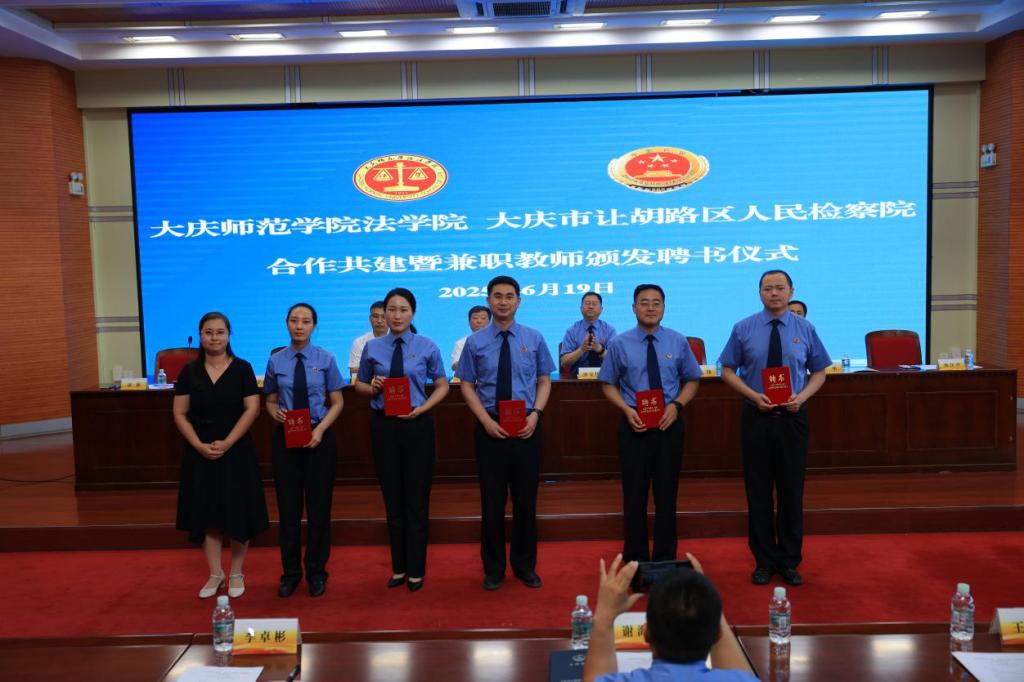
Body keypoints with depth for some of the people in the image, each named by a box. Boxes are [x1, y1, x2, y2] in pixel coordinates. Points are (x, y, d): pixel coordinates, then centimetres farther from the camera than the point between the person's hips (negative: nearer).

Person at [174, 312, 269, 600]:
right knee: (206, 513, 7)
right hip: (200, 453, 2)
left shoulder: (242, 368, -3)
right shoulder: (189, 371, 2)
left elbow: (252, 409, -8)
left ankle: (236, 574, 18)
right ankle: (215, 574, 20)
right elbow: (180, 414, 1)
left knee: (238, 512, 3)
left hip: (236, 451, -2)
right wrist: (200, 446, -12)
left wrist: (226, 443, -16)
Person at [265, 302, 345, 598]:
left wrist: (320, 430, -14)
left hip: (318, 437, -1)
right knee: (288, 506, 7)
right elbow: (270, 401, 10)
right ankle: (290, 572, 23)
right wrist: (276, 412, -13)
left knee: (319, 506, 7)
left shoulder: (326, 359, -3)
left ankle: (317, 573, 22)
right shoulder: (276, 361, 2)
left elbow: (337, 402, 0)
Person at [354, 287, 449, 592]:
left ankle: (416, 570, 20)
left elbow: (442, 385, 4)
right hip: (383, 425, 2)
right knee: (392, 497, 11)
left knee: (416, 497, 5)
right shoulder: (372, 347, 3)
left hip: (417, 424, -2)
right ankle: (398, 567, 26)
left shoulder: (427, 346, -2)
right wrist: (372, 387, -10)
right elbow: (359, 384, 13)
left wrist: (421, 408, -11)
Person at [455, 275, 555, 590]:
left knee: (526, 498, 10)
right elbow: (467, 386, 1)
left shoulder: (534, 338, 2)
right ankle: (493, 568, 23)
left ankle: (525, 565, 27)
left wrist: (535, 414, -11)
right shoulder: (475, 342, -1)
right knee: (492, 499, 8)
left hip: (527, 427, 1)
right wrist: (486, 421, -11)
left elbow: (545, 381, 5)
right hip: (490, 427, -1)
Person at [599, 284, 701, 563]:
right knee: (635, 496, 7)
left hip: (669, 425, 1)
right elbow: (609, 385, 3)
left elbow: (692, 380, 8)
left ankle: (665, 559, 25)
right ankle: (636, 560, 22)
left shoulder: (678, 342, 0)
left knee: (667, 495, 10)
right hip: (634, 426, -1)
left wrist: (676, 405, -11)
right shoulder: (619, 344, -3)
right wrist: (627, 410, -14)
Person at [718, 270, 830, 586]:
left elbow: (819, 372, 7)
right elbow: (728, 371, 1)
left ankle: (790, 560, 24)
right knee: (758, 491, 6)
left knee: (792, 491, 9)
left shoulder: (805, 329, 2)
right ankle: (764, 560, 21)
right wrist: (754, 395, -14)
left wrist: (802, 396, -12)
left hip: (793, 417, 1)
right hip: (756, 417, 0)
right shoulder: (743, 329, -1)